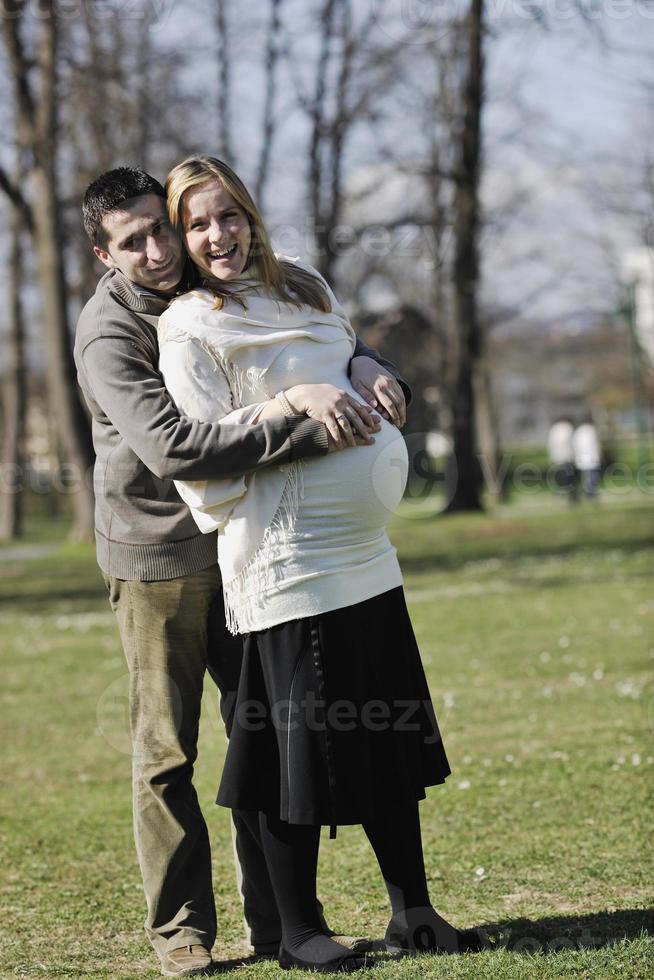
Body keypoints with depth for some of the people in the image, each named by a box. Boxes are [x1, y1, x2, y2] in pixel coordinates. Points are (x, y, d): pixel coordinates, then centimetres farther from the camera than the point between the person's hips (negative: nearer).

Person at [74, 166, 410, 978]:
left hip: (239, 547, 6)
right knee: (167, 754, 0)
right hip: (155, 557, -6)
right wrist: (307, 430, -37)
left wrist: (363, 364, -13)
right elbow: (173, 448, -35)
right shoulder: (107, 337, -21)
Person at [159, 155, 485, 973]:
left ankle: (412, 912, 21)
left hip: (364, 546, 7)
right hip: (284, 560, -7)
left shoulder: (305, 288, 14)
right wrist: (279, 414, -15)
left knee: (391, 734, 11)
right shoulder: (189, 328, -7)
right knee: (302, 740, -3)